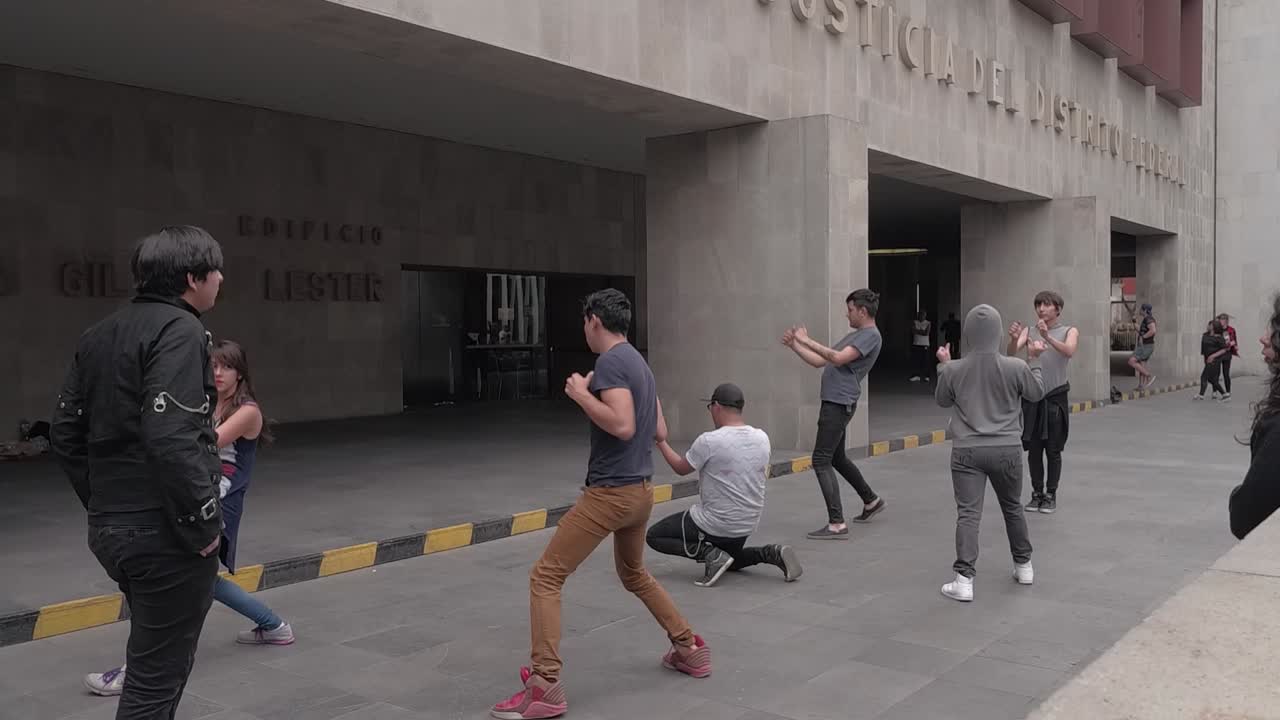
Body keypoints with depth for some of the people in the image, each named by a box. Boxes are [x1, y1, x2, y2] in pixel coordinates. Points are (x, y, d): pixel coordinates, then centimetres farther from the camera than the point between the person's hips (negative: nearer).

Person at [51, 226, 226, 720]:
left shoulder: (98, 336, 12)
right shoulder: (179, 330, -15)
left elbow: (66, 433, 14)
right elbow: (171, 438, -26)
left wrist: (102, 504, 19)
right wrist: (204, 521, -17)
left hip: (109, 529, 9)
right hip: (165, 534, -9)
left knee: (163, 658, 24)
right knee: (158, 675, 2)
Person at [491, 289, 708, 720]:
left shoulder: (611, 361, -14)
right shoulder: (640, 364, 14)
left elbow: (622, 426, -27)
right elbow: (659, 432, 19)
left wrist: (581, 394, -14)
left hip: (610, 492, -9)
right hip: (641, 490, 9)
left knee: (546, 576, -4)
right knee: (634, 574, 30)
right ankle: (690, 649, 35)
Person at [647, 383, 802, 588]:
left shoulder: (709, 441, -22)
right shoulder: (762, 438, -4)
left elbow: (681, 468, -6)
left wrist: (661, 441, 8)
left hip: (714, 524, -7)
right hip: (748, 525, 7)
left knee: (654, 536, 7)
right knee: (732, 561, 34)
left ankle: (711, 554, -9)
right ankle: (770, 554, 5)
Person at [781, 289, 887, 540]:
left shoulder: (871, 336, -10)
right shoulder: (854, 336, 21)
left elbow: (838, 359, -23)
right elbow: (820, 361, 23)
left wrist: (806, 340, -19)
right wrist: (794, 346, 14)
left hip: (839, 405, -10)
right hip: (833, 403, 10)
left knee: (821, 461, -13)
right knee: (837, 458, 22)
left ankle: (837, 524, -13)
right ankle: (871, 501, 39)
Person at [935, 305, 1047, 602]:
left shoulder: (953, 370, -8)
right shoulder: (1016, 368, -9)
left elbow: (943, 401, 10)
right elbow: (1037, 393, 9)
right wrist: (1034, 360, 19)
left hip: (967, 451, -1)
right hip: (1007, 450, 2)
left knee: (968, 514, -2)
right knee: (1013, 507, 21)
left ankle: (964, 579, -10)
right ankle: (1023, 565, 37)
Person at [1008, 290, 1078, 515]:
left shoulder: (1069, 332, 1)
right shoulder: (1029, 331, 6)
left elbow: (1069, 351, -20)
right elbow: (1013, 352, -11)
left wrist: (1047, 337, -35)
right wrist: (1013, 339, -32)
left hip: (1055, 397, -2)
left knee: (1053, 450, 4)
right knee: (1033, 450, 7)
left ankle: (1051, 495, 14)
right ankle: (1037, 493, 18)